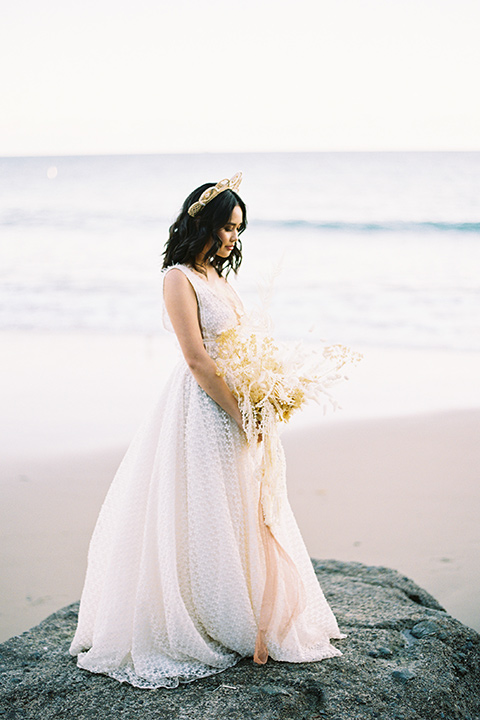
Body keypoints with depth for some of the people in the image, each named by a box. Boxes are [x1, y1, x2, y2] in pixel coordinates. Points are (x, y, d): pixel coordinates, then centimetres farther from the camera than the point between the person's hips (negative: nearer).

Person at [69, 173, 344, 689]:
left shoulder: (217, 276, 14)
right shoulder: (179, 278, -12)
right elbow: (197, 360, -18)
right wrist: (243, 415, -16)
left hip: (235, 409, 9)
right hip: (203, 410, -9)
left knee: (241, 517, 15)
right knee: (203, 517, -1)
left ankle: (248, 620, 27)